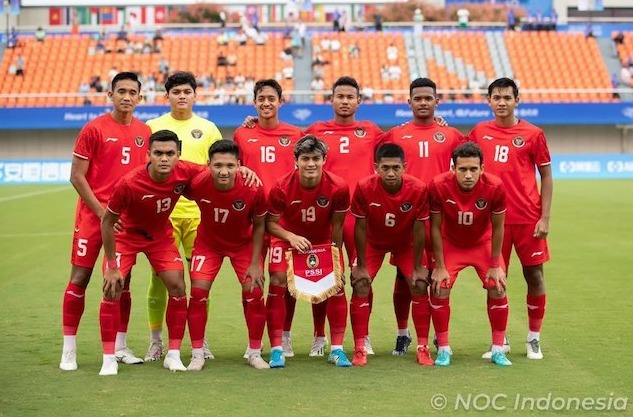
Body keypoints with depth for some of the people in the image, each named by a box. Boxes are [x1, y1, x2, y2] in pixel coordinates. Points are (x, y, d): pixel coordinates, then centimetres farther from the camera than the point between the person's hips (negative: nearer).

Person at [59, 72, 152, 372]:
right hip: (93, 213, -4)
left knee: (122, 280, 8)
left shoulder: (144, 132, 8)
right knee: (80, 277, -3)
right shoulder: (94, 129, -5)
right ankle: (69, 350, 3)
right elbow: (76, 176, -6)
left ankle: (120, 347, 17)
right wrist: (102, 211, -13)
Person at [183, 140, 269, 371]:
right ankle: (197, 354, 4)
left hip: (244, 244, 0)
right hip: (208, 242, 0)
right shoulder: (197, 183, -31)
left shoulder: (253, 189, -30)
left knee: (254, 293, -6)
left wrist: (255, 263, -12)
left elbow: (259, 226, -12)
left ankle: (255, 352, 13)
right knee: (198, 292, -10)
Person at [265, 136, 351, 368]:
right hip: (288, 238, -1)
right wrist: (291, 237, -31)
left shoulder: (338, 188, -25)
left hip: (323, 240, 1)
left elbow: (337, 225, -10)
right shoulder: (281, 188, -28)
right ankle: (276, 350, -6)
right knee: (277, 284, -15)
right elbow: (270, 222, -14)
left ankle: (336, 349, 4)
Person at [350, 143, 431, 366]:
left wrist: (417, 267, -12)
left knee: (420, 285, -11)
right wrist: (361, 266, -15)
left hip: (406, 243, 1)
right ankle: (360, 349, -6)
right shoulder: (364, 187, -30)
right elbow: (361, 228, -19)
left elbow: (418, 230, -18)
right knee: (360, 284, -14)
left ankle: (423, 348, 1)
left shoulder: (418, 189, -29)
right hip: (373, 242, 0)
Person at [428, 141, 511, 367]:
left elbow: (497, 227, -14)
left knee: (498, 288, -9)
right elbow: (435, 227, -16)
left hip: (483, 243, 0)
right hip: (450, 244, 0)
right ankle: (443, 349, 4)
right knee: (440, 289, -12)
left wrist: (495, 265, -9)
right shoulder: (439, 186, -30)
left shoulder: (494, 187, -29)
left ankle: (498, 349, 6)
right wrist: (440, 266, -13)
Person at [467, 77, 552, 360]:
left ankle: (534, 338, 16)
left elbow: (546, 176, 2)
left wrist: (545, 217, -5)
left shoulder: (533, 134, -1)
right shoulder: (479, 132, 6)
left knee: (534, 276, 3)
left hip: (528, 218, -1)